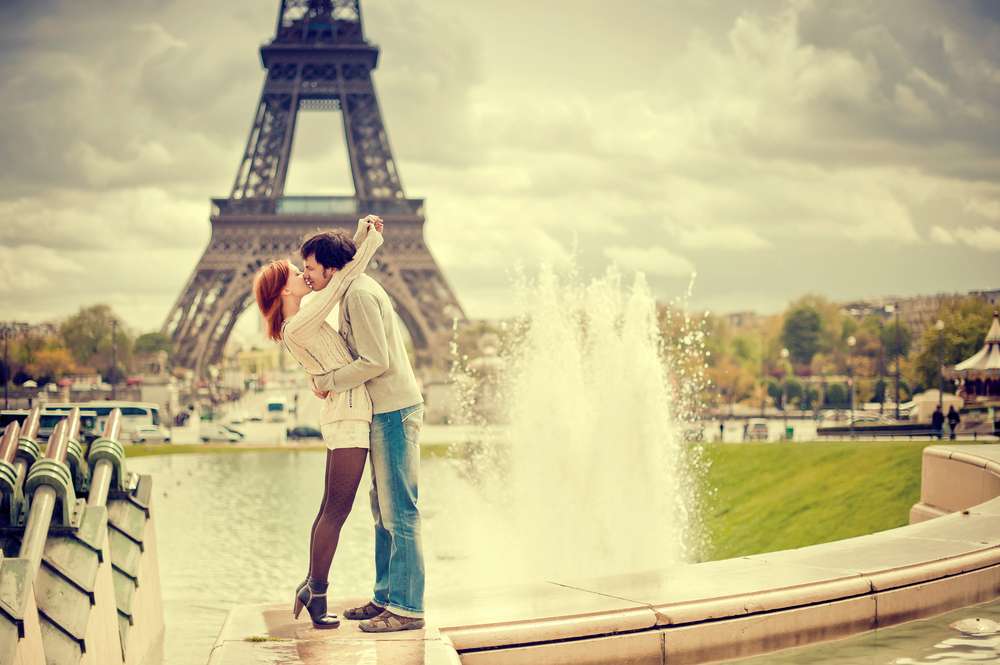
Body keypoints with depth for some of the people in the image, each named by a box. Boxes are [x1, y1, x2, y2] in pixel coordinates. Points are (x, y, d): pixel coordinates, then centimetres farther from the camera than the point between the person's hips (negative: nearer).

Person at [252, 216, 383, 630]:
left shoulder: (304, 316, 12)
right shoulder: (298, 326, -15)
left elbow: (339, 274, 21)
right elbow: (341, 281, -15)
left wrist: (363, 232, 11)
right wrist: (373, 239, -4)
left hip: (344, 416, 10)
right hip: (348, 417, -10)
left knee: (331, 508, 13)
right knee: (336, 509, -6)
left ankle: (311, 588, 18)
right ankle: (316, 595, -3)